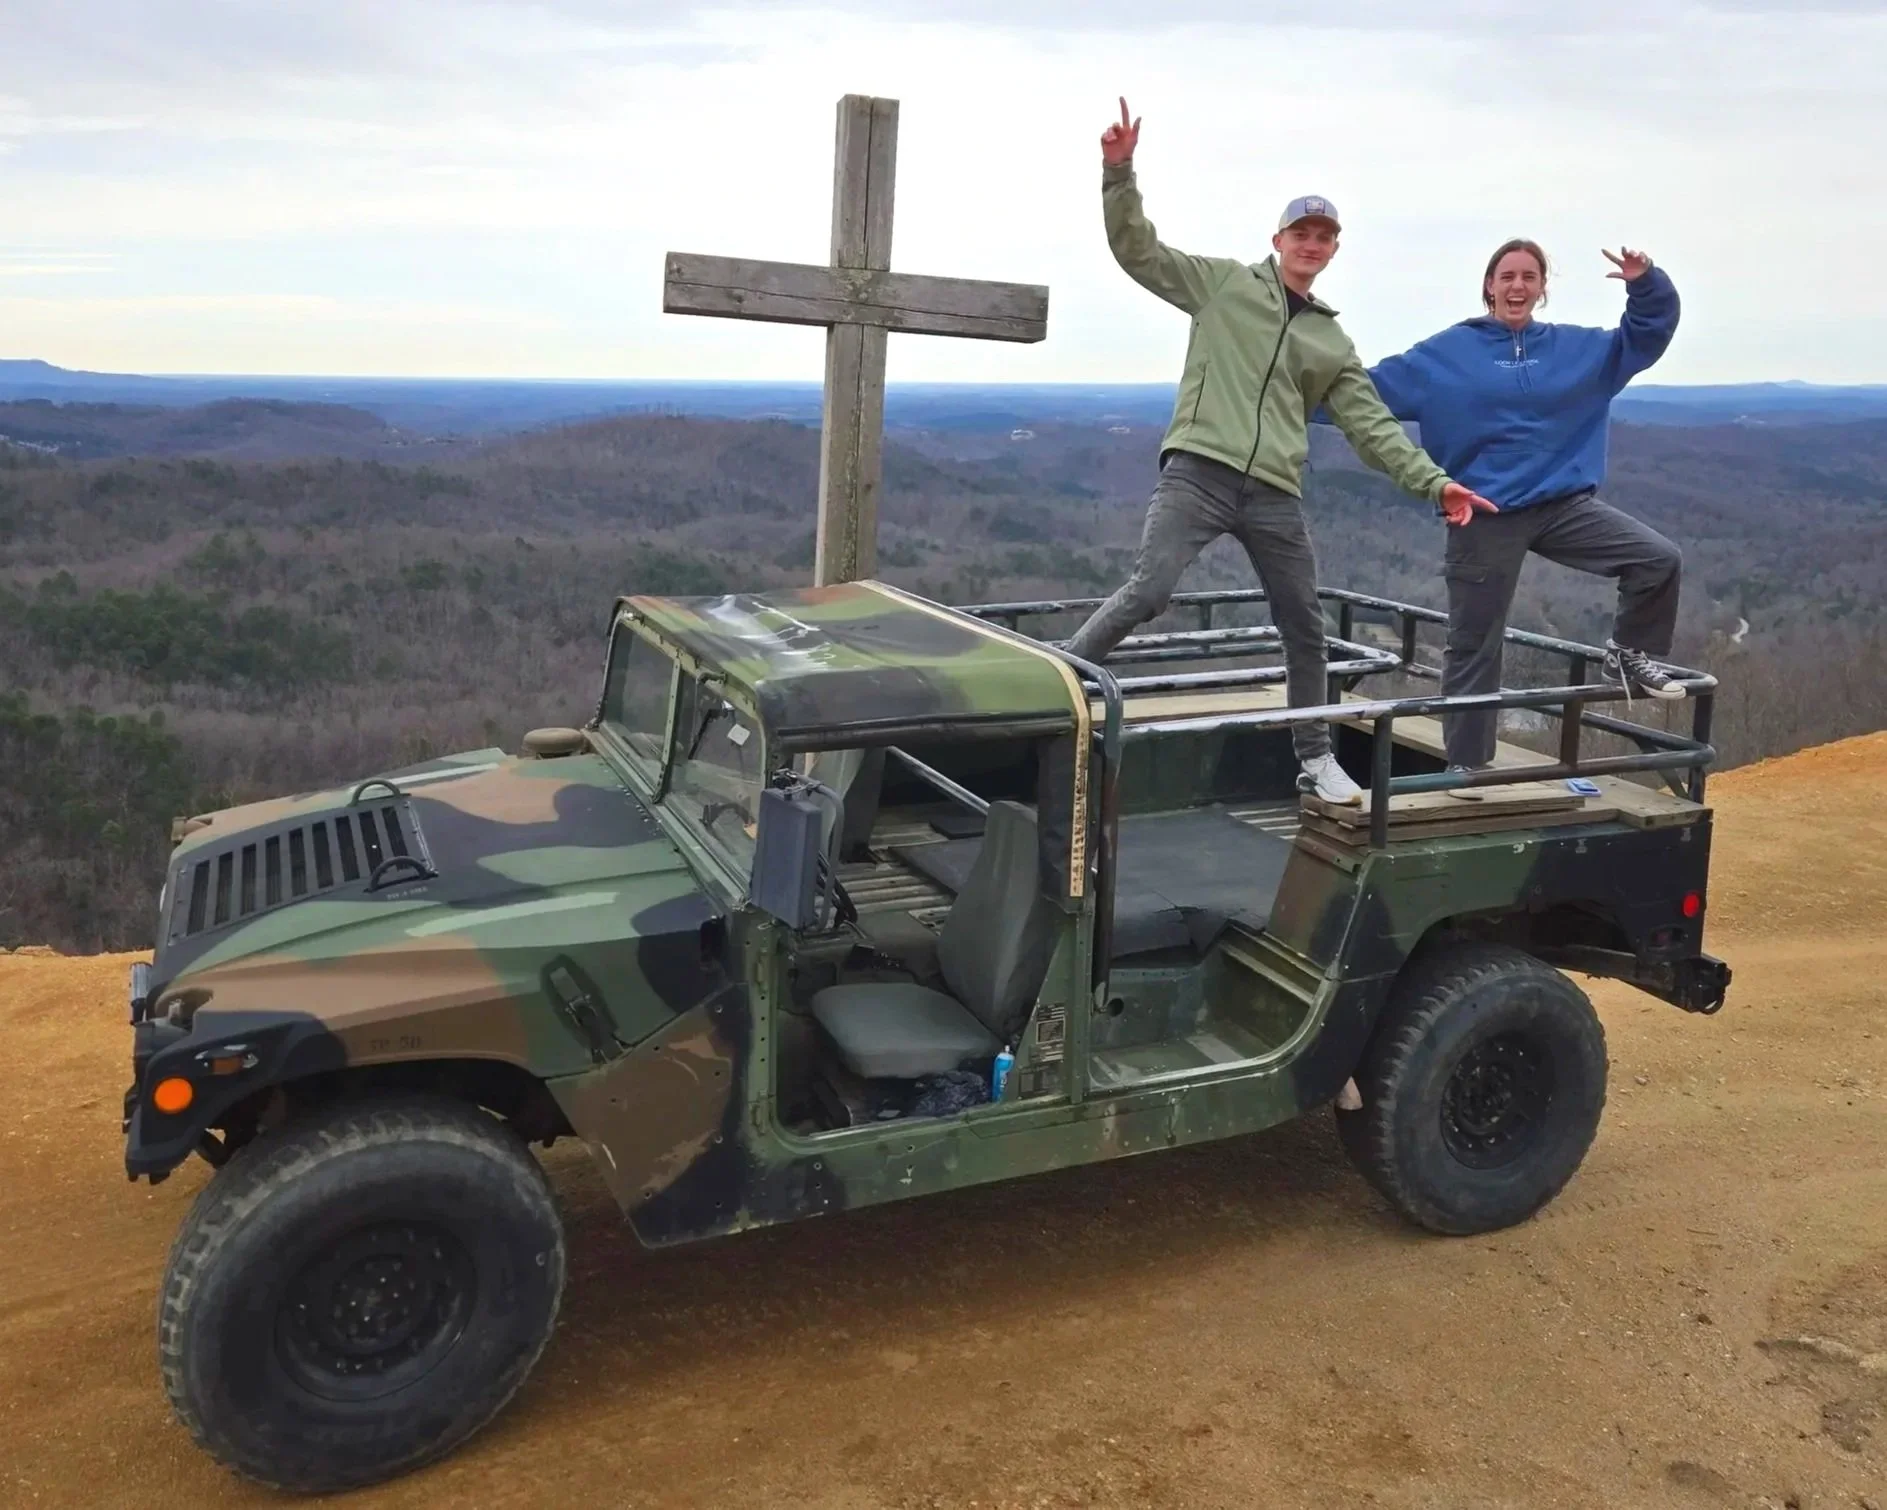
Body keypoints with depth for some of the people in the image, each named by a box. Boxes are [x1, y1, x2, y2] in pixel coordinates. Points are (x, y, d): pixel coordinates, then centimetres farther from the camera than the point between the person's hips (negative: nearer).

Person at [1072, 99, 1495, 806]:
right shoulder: (1224, 281, 10)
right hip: (1198, 473, -4)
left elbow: (1373, 428, 14)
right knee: (1148, 591, -24)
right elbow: (1137, 249, 4)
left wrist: (1435, 482, 3)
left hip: (1274, 495, 5)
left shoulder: (1333, 343, 19)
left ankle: (1315, 757, 24)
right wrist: (1119, 173, -11)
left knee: (1305, 626, 10)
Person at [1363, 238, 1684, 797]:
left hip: (1566, 503, 4)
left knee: (1659, 559, -11)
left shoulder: (1576, 348, 9)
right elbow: (1367, 392, -1)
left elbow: (1647, 336, 14)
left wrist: (1646, 285, -4)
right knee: (1475, 646, 3)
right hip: (1486, 516, -3)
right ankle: (1466, 764, 18)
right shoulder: (1446, 353, -2)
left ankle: (1629, 656, 14)